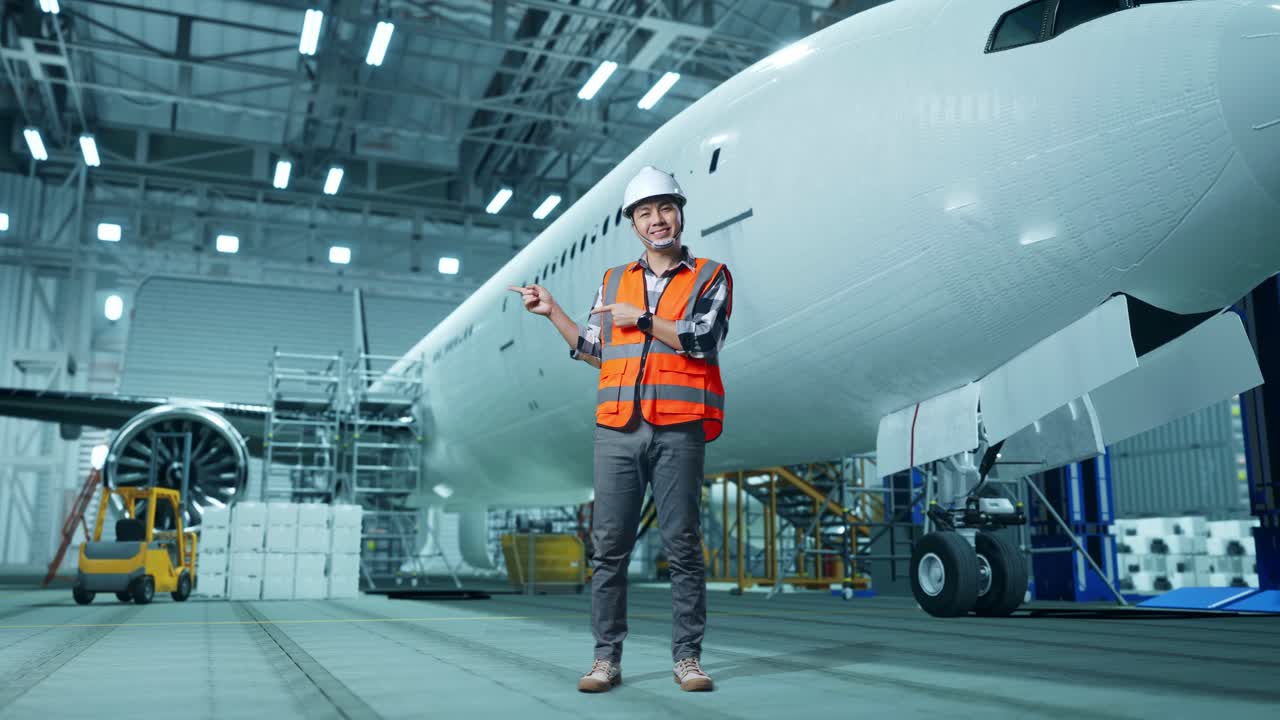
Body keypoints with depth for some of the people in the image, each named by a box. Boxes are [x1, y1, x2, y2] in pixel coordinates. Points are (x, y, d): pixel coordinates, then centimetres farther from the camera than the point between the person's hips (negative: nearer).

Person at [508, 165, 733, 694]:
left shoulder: (711, 277, 7)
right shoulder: (613, 283, 18)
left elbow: (703, 341, -9)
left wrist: (642, 318, -7)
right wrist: (552, 312, 15)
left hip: (679, 430, -3)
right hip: (617, 430, 3)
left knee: (683, 546, 0)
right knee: (608, 546, 1)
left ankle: (687, 658, 9)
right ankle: (607, 658, 9)